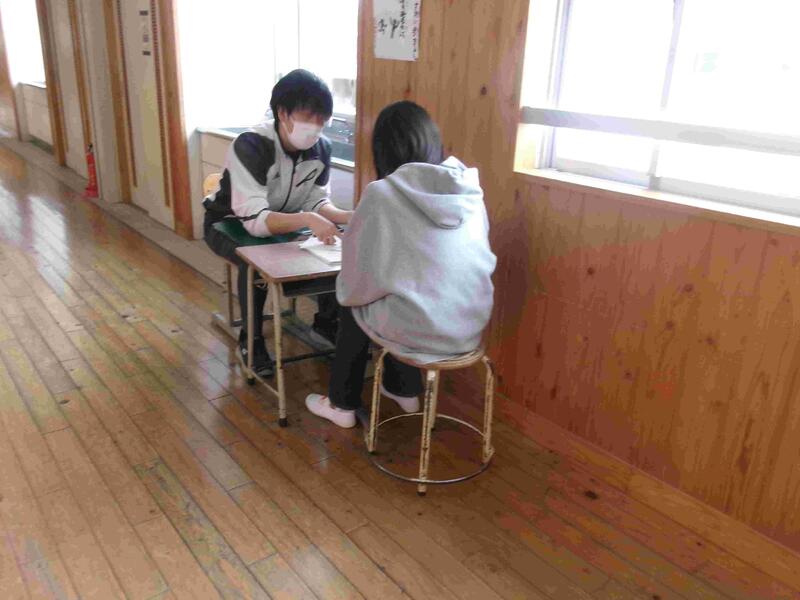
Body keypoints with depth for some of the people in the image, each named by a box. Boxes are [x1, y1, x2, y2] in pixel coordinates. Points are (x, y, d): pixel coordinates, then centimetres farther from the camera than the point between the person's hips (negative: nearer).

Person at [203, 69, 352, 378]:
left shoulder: (321, 147, -16)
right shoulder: (250, 145, -33)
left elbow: (317, 202, -8)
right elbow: (253, 218, -39)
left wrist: (346, 216, -29)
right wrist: (306, 219, -54)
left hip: (283, 221, 5)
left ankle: (326, 320, 8)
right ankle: (250, 340, -11)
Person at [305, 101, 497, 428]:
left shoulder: (382, 194, -15)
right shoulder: (469, 186, 0)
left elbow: (356, 283, -7)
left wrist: (348, 290, 16)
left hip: (419, 328, -5)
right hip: (471, 324, 5)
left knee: (351, 306, 24)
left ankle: (342, 404, 36)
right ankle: (405, 390, 44)